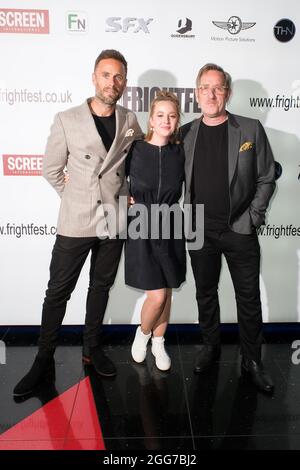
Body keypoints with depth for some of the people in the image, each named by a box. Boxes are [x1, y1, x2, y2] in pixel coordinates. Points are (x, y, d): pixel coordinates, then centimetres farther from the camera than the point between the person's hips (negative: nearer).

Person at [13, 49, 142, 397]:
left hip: (114, 221, 3)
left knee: (100, 287, 15)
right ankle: (44, 361, 20)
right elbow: (51, 170, 2)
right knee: (58, 291, 5)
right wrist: (78, 199, 4)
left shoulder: (130, 122, 2)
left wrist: (124, 196, 8)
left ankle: (92, 349, 33)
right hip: (75, 223, -2)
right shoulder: (66, 120, -5)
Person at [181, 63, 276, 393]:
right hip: (200, 231, 2)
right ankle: (210, 346, 36)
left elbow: (266, 179, 1)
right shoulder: (186, 133, 4)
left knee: (249, 298, 7)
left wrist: (252, 217, -6)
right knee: (205, 294, 15)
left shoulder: (251, 130, -1)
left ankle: (252, 361, 24)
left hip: (240, 231, -1)